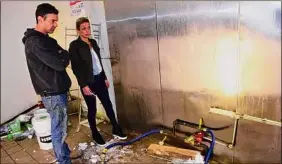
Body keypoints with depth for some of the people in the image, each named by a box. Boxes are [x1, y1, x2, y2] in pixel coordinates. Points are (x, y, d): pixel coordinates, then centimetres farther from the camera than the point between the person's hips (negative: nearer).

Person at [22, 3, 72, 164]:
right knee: (59, 130, 2)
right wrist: (63, 55, -5)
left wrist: (61, 56, -5)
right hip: (53, 94, -10)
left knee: (60, 128, 20)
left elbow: (63, 58, 15)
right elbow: (60, 64, -23)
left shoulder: (45, 39, 13)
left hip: (57, 91, 10)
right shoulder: (35, 42, -19)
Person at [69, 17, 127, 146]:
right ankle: (95, 134, 26)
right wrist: (83, 85, -18)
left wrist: (105, 77, 15)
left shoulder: (93, 42, 9)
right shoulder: (74, 45, -11)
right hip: (88, 82, -6)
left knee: (108, 105, 11)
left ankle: (116, 130, 26)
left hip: (99, 79, 6)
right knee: (92, 109, 7)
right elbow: (75, 67, -14)